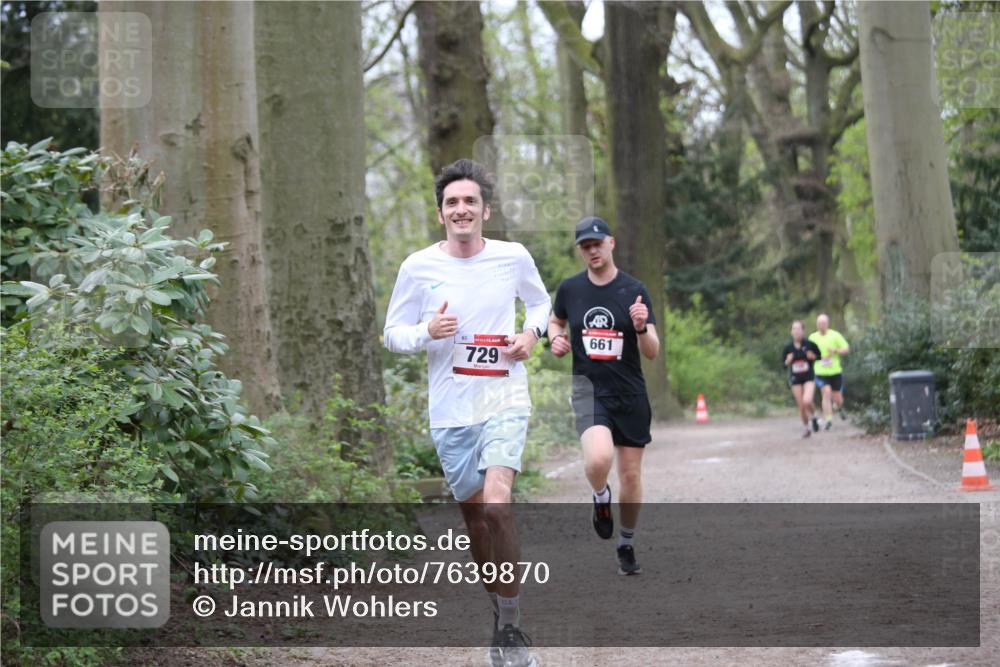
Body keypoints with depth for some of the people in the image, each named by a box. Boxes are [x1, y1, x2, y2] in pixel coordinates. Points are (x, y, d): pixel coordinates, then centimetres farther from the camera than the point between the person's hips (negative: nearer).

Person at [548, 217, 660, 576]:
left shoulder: (634, 290, -4)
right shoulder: (570, 289, 2)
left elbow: (652, 353, -6)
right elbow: (555, 320, 24)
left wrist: (642, 328, -27)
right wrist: (556, 338, 1)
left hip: (630, 394, 1)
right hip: (589, 388, -1)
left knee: (631, 475, 6)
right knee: (599, 458, -28)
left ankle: (626, 545, 29)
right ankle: (601, 498, 7)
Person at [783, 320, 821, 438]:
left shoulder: (810, 344, -6)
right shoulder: (788, 348, 0)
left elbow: (820, 356, 7)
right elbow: (784, 364, 8)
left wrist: (813, 357, -14)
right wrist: (788, 361, -14)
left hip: (809, 378, -3)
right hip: (795, 380, 3)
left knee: (807, 401, -25)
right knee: (801, 406, 5)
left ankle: (814, 416, 7)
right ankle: (807, 429, 25)